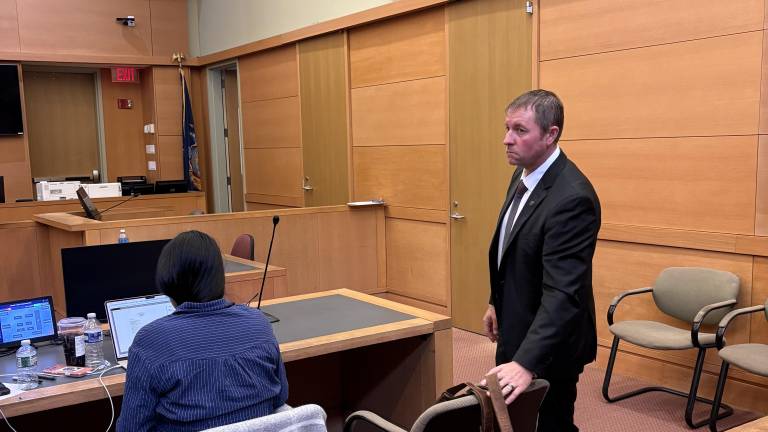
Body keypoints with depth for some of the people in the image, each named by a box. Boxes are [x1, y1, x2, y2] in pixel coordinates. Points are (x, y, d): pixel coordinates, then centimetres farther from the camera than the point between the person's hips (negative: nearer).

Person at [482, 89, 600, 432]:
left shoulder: (572, 197, -29)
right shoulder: (524, 174, 1)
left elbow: (563, 293, -35)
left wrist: (526, 362, -42)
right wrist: (497, 302, 19)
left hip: (546, 345, -9)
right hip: (517, 330, 9)